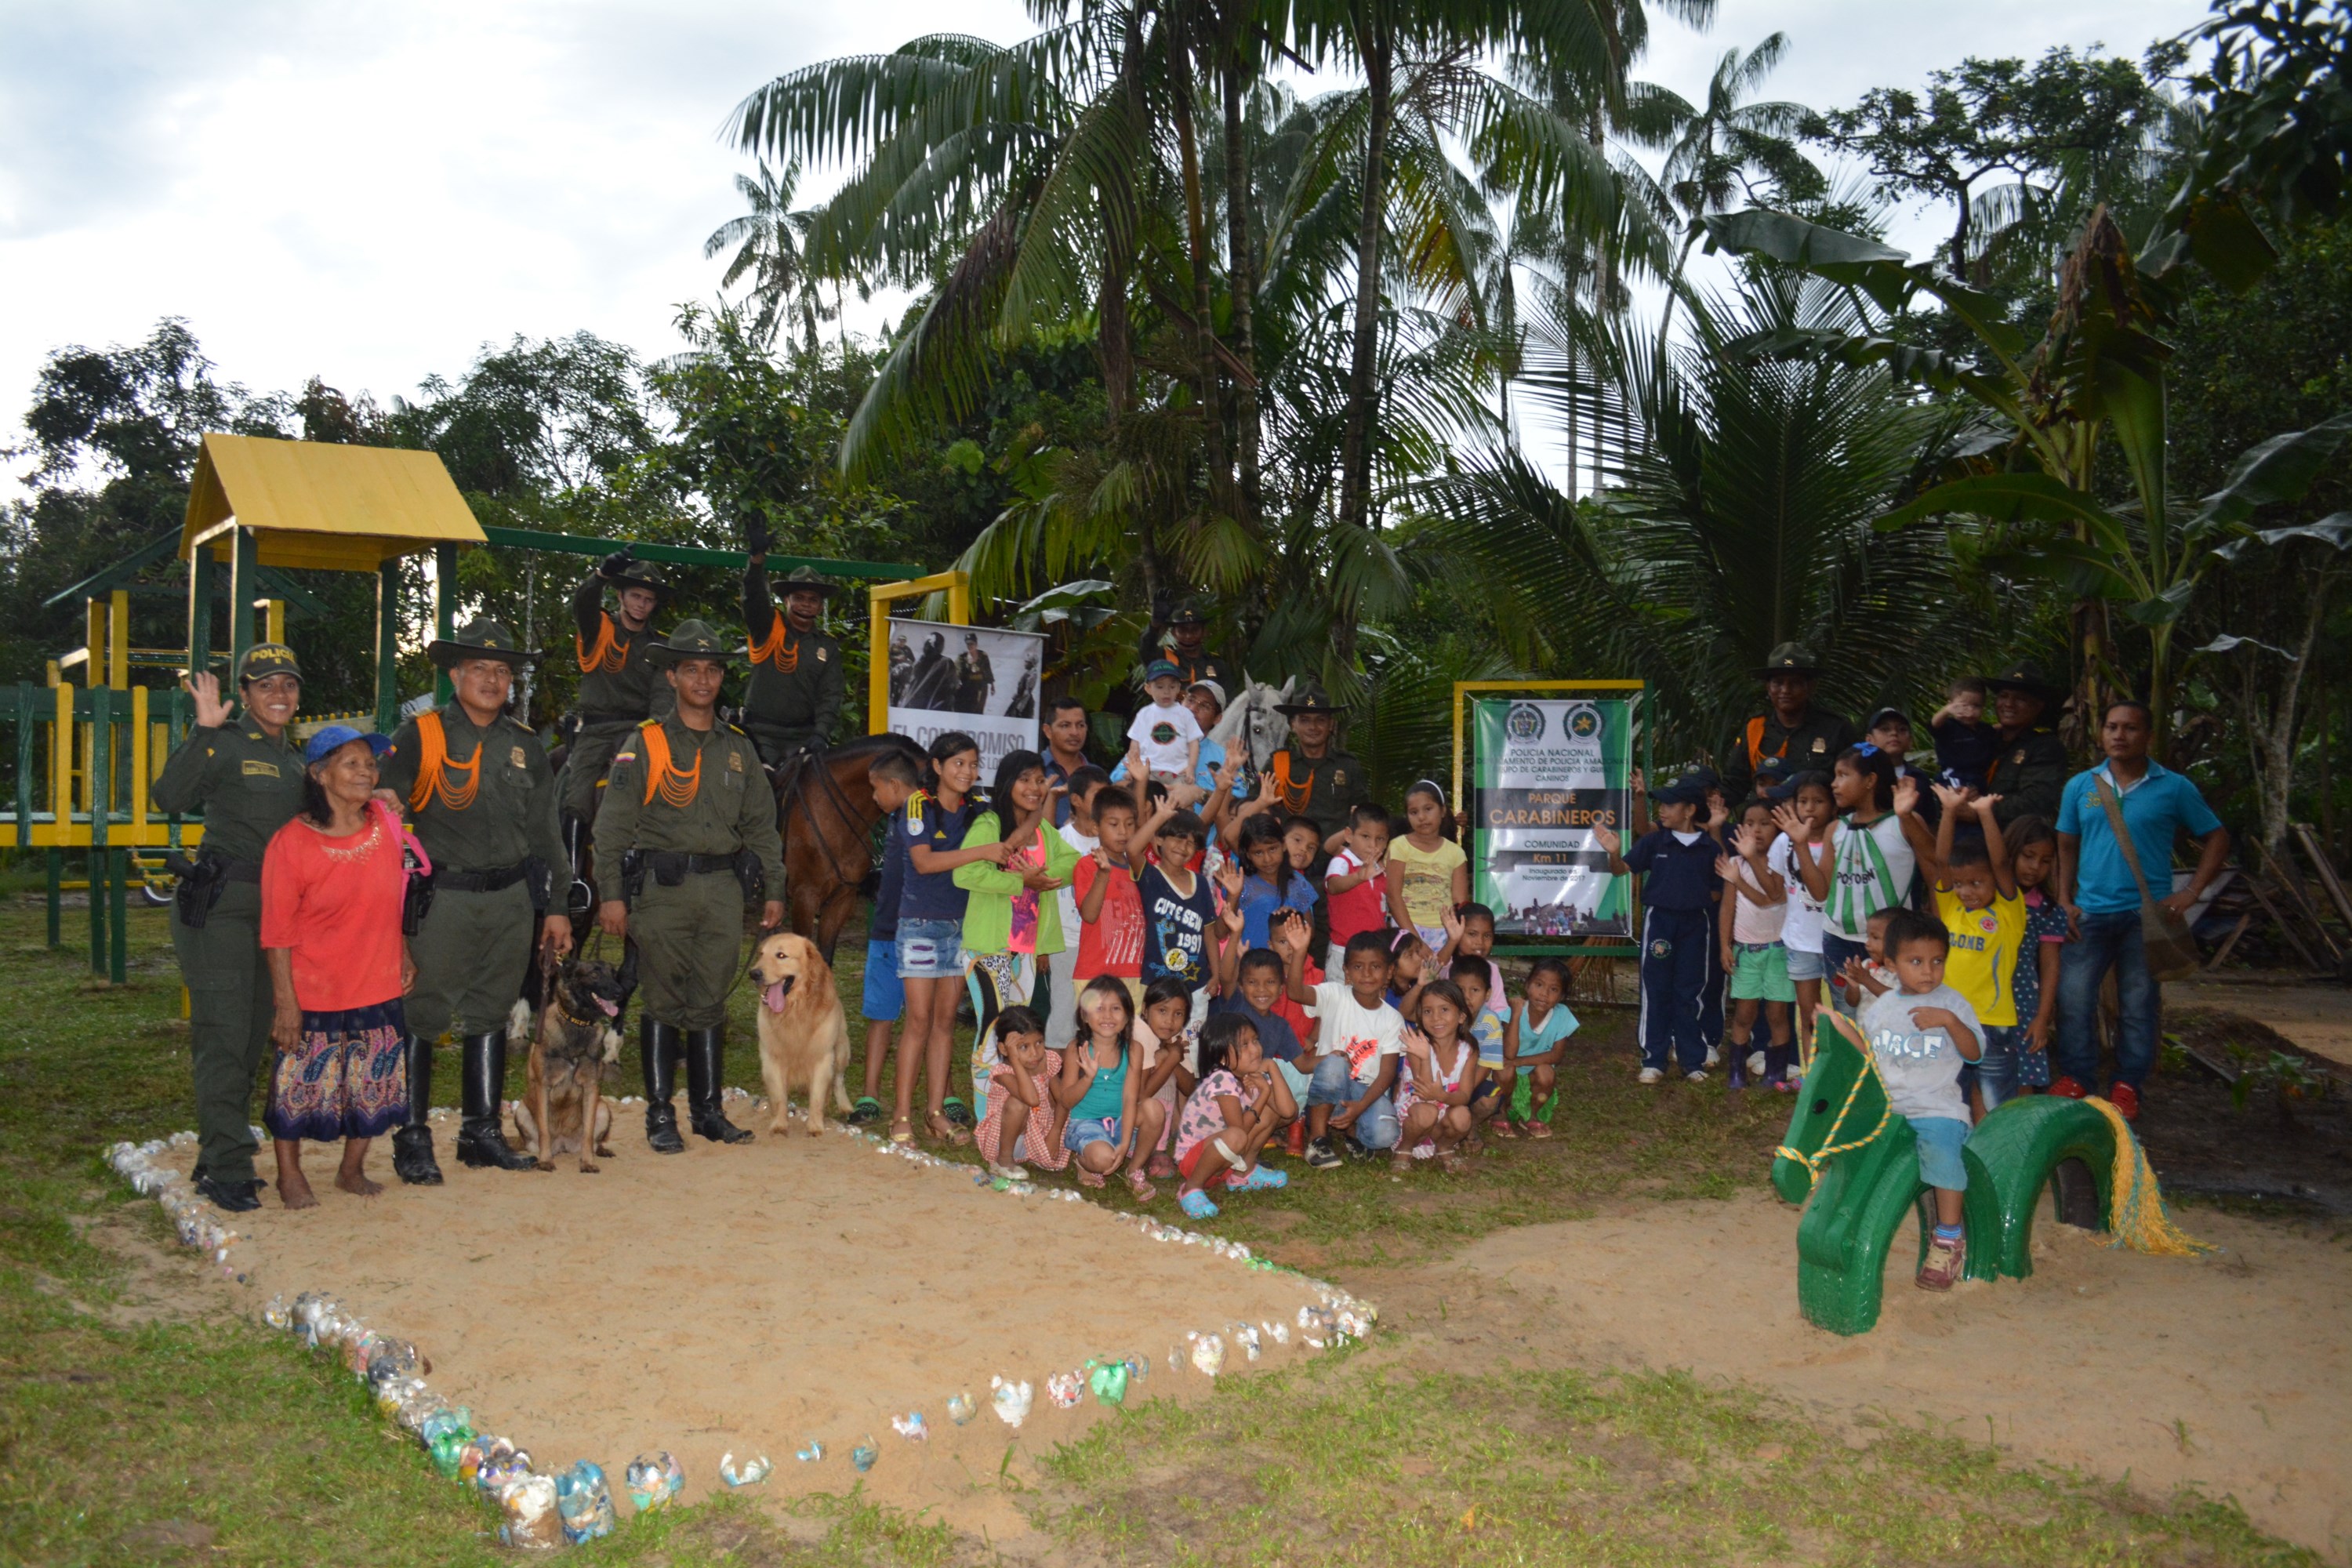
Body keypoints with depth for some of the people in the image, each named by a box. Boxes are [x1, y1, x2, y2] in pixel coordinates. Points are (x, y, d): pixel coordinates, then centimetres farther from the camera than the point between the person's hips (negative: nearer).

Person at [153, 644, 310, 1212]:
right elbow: (169, 797, -21)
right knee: (223, 1033, -7)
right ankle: (226, 1170, -3)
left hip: (276, 906, 7)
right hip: (221, 904, -7)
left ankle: (221, 1156, 22)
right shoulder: (227, 745, -5)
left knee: (255, 1034, 11)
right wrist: (205, 729, -25)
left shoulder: (296, 759, 16)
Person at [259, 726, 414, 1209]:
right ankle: (289, 1174, 28)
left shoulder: (386, 823, -2)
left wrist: (403, 953, 12)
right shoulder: (290, 843, -14)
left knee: (374, 1080, 12)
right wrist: (285, 1000, -12)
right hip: (313, 992, -4)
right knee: (302, 1081, 7)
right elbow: (277, 932, -11)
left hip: (379, 987, 4)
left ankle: (352, 1169, 31)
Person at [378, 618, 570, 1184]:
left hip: (510, 900, 4)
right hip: (441, 898, -4)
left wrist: (554, 907, 13)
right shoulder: (419, 737, 0)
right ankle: (412, 1140, 9)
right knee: (421, 1016, -2)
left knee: (490, 1015, 12)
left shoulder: (525, 745, 13)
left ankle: (482, 1133, 21)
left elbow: (543, 834, 16)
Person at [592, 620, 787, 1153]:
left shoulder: (739, 748, 12)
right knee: (664, 1004, 2)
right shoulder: (644, 744, 0)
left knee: (711, 1004, 9)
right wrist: (612, 895, -11)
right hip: (662, 887, -3)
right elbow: (614, 825, -4)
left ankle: (708, 1110, 18)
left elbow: (761, 825, 15)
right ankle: (660, 1115, 11)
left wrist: (772, 890, 9)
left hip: (723, 888, 3)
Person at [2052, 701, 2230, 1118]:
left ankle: (2127, 1085, 17)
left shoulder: (2174, 788, 1)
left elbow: (2216, 839, 7)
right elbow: (2066, 848, 11)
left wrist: (2192, 892, -2)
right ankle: (2075, 1078, 13)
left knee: (2139, 1003, 5)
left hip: (2147, 914, -1)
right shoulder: (2080, 786, 7)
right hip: (2090, 913, 2)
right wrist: (2064, 901, 2)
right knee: (2073, 997, -1)